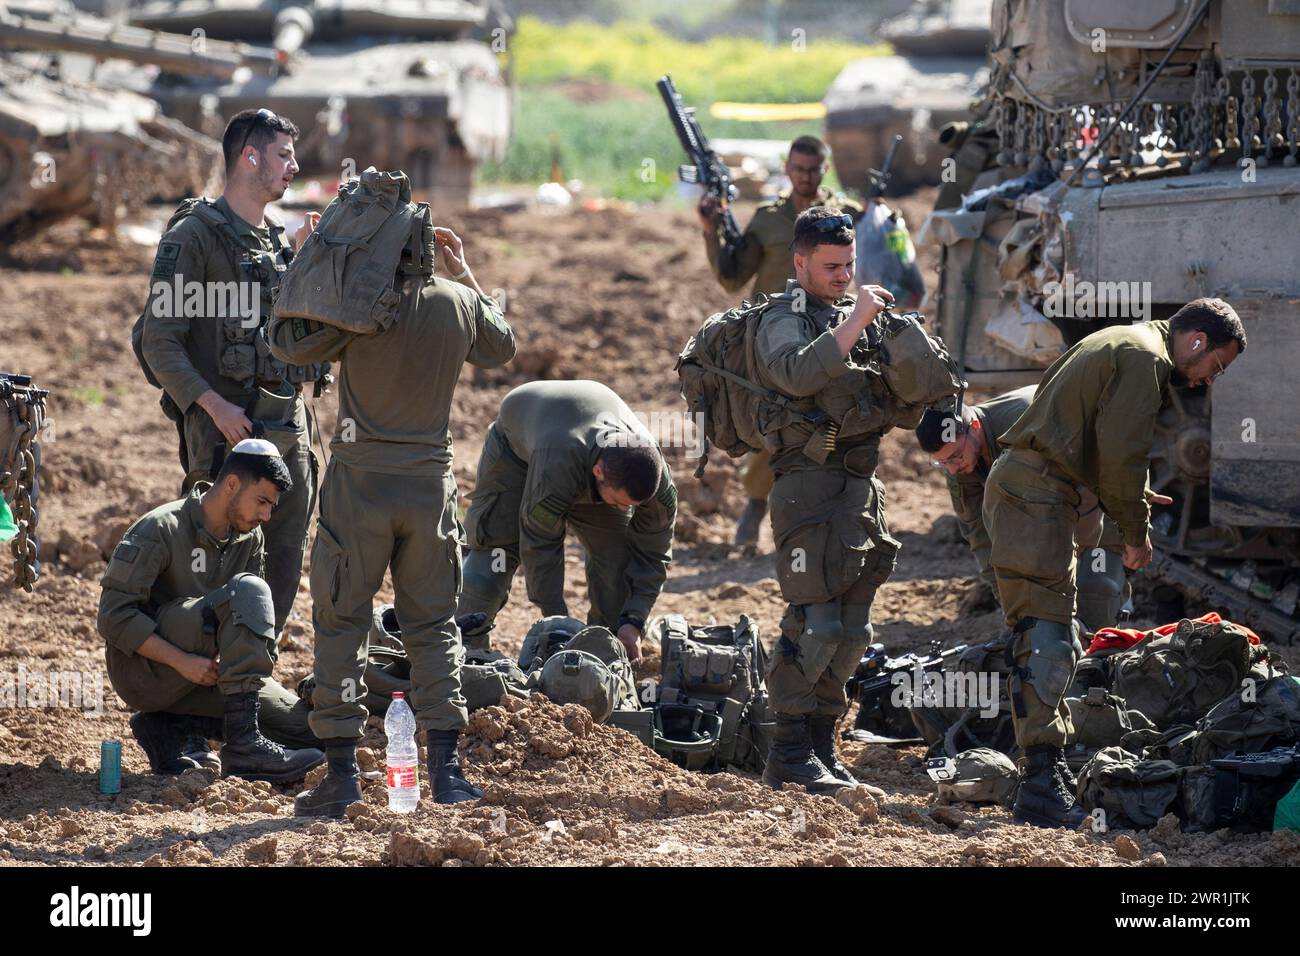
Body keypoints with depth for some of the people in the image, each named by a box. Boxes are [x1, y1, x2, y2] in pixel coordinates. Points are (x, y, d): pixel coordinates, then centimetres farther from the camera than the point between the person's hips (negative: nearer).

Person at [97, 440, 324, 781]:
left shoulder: (249, 539, 7)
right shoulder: (160, 529, -14)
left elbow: (249, 622, 13)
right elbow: (114, 616, -18)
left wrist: (222, 661, -9)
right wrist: (182, 661, -25)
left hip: (204, 673, 8)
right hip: (144, 668, -8)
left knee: (303, 726, -9)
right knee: (249, 591, -27)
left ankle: (175, 728, -1)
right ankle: (243, 744, -34)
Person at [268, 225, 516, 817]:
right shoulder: (459, 302, 1)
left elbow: (285, 342, -5)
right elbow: (501, 349, 21)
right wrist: (466, 276, 24)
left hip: (360, 479, -3)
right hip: (430, 483, 4)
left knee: (340, 622, 4)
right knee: (432, 623, 12)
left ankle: (341, 770, 0)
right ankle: (445, 767, 6)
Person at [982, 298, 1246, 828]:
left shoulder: (1122, 344, 23)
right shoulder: (1144, 356, -10)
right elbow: (1120, 454, -15)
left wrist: (1132, 497, 24)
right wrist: (1137, 533, -5)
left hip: (1030, 488, 11)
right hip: (1035, 492, -11)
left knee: (1058, 640, 16)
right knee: (1044, 639, -17)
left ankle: (1052, 767, 22)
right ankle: (1042, 785, -23)